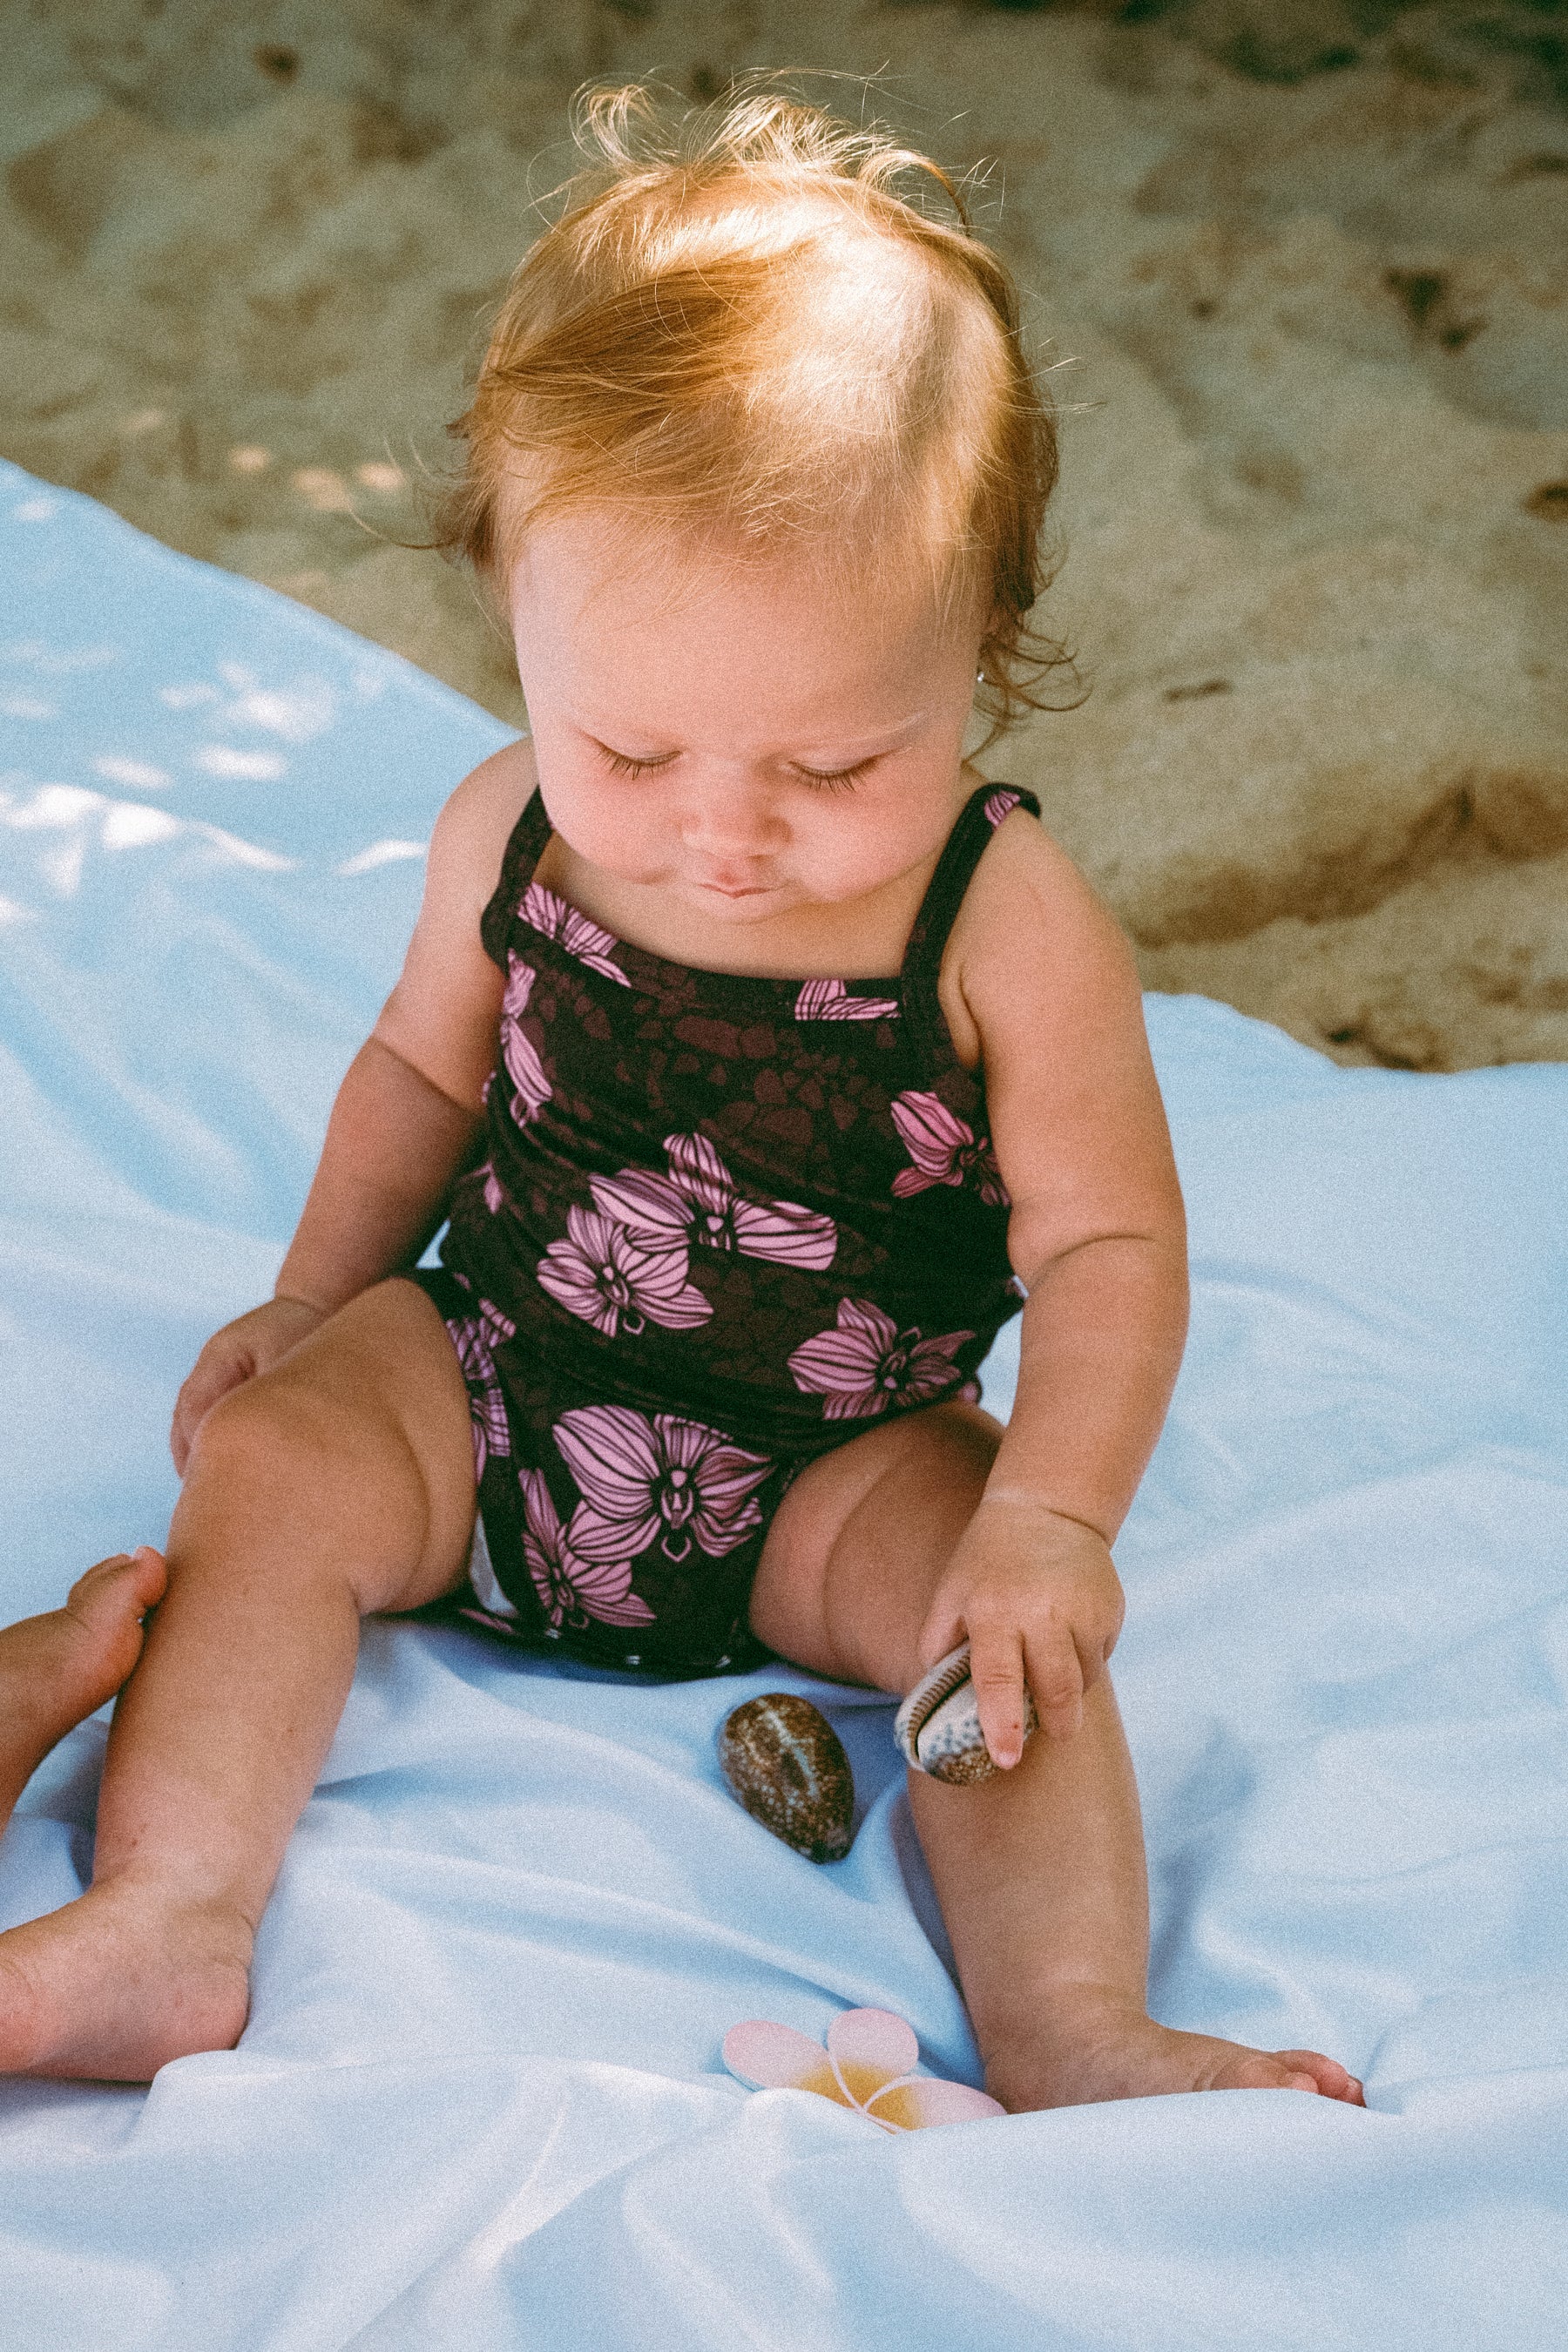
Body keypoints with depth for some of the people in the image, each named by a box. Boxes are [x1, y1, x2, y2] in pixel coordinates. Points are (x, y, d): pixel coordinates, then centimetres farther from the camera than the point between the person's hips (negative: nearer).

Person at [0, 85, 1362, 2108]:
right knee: (271, 1466, -20)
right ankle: (168, 1927, -28)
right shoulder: (510, 835, -9)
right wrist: (309, 1294, 2)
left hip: (835, 1473, -2)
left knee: (1010, 1628, -26)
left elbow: (1109, 1244, -16)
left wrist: (1047, 1517, -29)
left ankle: (1068, 2029, -27)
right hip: (487, 1389, 2)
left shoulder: (1010, 929, -20)